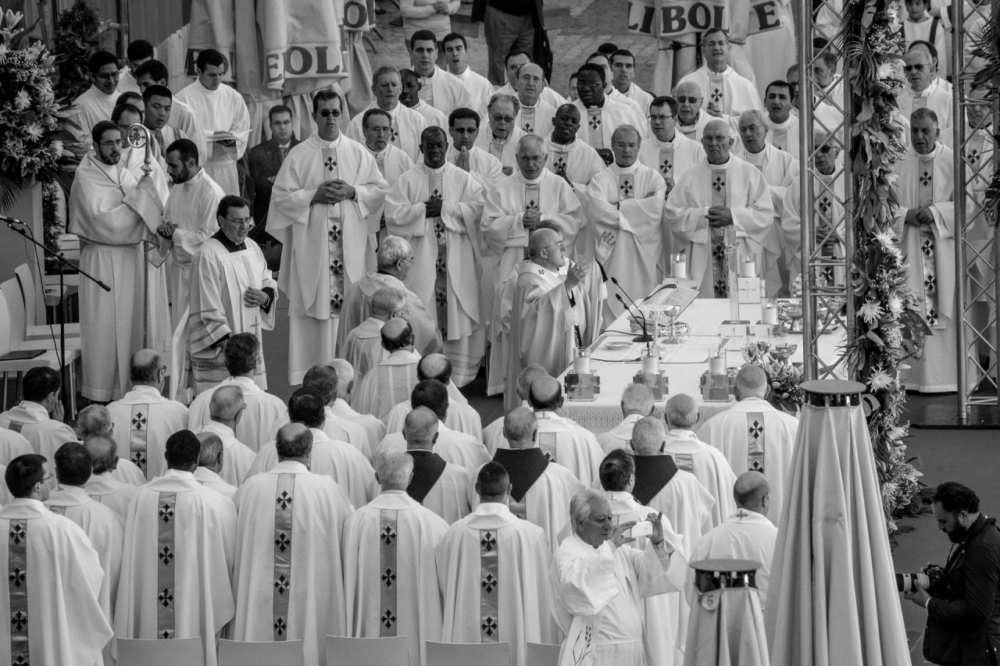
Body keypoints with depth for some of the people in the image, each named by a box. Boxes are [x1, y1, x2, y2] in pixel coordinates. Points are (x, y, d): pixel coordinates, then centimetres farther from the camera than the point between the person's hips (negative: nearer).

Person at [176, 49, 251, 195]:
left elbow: (242, 130, 10)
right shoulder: (185, 97, -3)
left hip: (226, 165, 3)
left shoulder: (233, 97, 7)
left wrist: (232, 139, -12)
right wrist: (212, 135, -15)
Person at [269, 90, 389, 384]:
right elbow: (281, 196, 0)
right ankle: (310, 375, 0)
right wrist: (315, 195, -12)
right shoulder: (299, 155, 2)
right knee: (314, 303, -3)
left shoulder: (358, 153, 8)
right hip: (311, 241, -2)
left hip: (350, 242, 2)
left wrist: (352, 192, -8)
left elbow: (380, 189, 9)